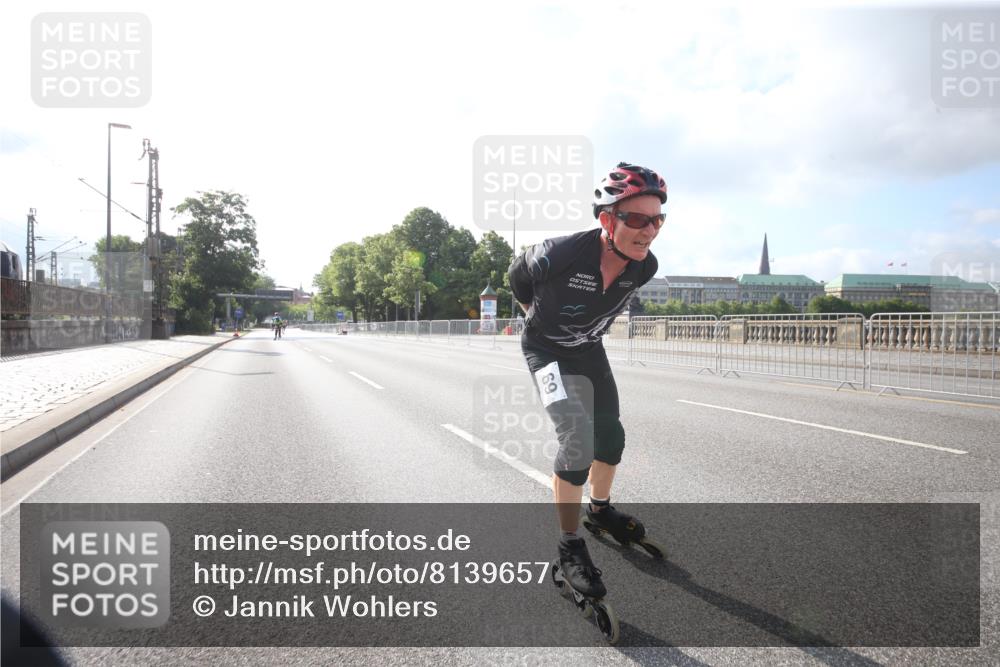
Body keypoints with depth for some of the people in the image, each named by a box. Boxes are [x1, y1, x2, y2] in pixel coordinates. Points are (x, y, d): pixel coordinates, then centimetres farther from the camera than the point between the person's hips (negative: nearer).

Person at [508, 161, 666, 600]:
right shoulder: (559, 255, -35)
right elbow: (517, 276, -11)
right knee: (578, 438, -22)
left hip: (590, 350, 6)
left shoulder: (644, 267, -20)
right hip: (547, 350, -6)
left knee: (610, 435, 15)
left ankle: (600, 508, 43)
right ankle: (569, 547, -6)